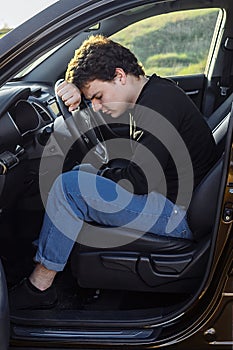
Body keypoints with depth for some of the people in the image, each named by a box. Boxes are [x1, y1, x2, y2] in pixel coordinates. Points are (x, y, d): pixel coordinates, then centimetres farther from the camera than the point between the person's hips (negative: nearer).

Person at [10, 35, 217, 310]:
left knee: (70, 186, -19)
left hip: (181, 216, -11)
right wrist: (71, 87, 0)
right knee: (83, 172, 18)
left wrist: (100, 174, -6)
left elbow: (140, 180, -26)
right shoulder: (152, 92, 10)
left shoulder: (158, 100, -20)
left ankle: (39, 286, -6)